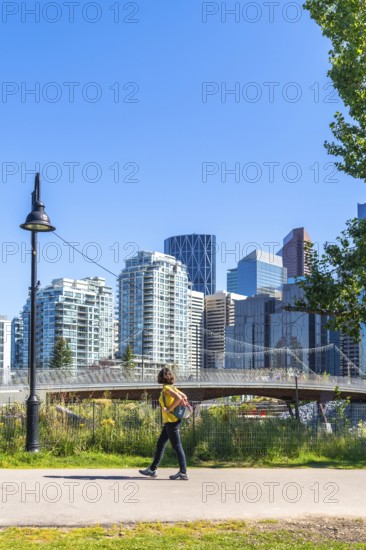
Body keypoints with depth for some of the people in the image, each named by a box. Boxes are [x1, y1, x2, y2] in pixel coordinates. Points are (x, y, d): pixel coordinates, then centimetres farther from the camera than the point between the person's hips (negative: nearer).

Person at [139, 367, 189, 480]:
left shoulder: (166, 388, -13)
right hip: (169, 421, 9)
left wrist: (169, 409, -18)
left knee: (177, 446, -6)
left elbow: (179, 398, -26)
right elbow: (184, 397, 18)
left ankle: (183, 473, -3)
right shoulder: (172, 387, 12)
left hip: (171, 421, -9)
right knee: (160, 444, 14)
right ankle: (152, 469, 21)